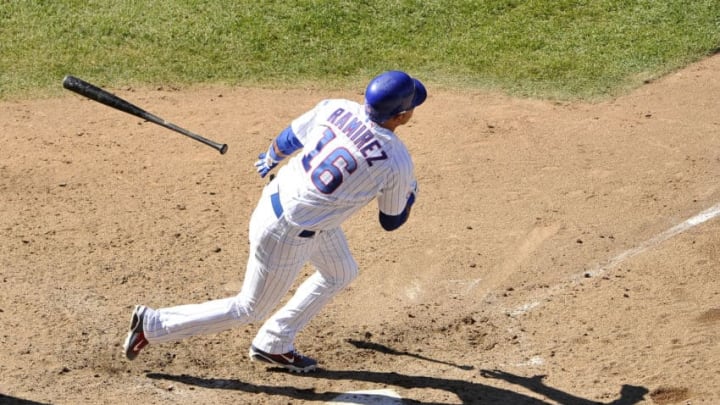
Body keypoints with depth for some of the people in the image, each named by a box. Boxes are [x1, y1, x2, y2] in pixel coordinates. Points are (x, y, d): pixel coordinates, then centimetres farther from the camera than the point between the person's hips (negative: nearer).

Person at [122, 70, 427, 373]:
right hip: (287, 233, -7)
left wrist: (270, 159, 28)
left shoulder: (336, 108, -10)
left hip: (277, 195, 7)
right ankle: (153, 325, 21)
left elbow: (288, 138, 6)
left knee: (341, 273, 27)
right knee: (249, 310, 15)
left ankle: (273, 345, 36)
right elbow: (391, 221, -4)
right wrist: (410, 194, 17)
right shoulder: (397, 163, -22)